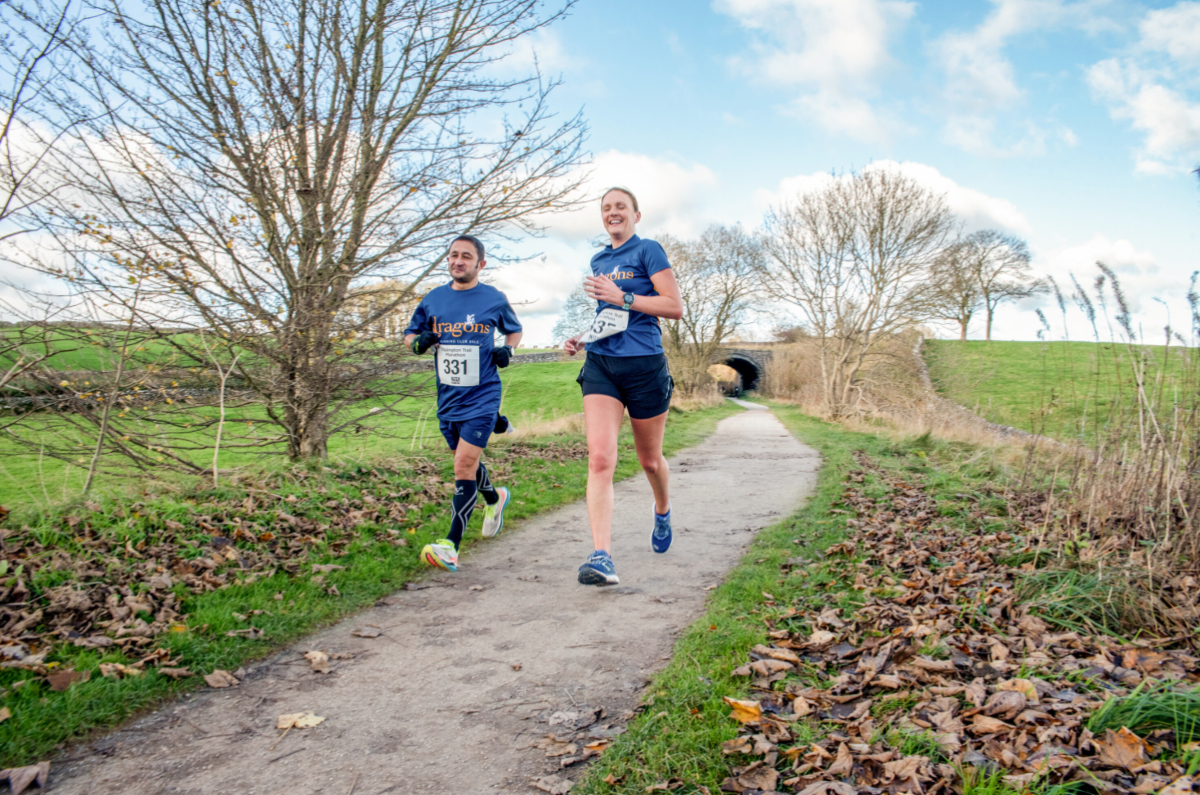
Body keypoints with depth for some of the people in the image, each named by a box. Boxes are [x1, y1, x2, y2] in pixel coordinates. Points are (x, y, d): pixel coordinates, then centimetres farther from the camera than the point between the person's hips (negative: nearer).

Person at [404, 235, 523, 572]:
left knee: (464, 464, -16)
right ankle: (495, 499, 51)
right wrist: (419, 342, -9)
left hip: (482, 395, -4)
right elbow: (409, 335, 15)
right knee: (467, 462, 19)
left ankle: (451, 546, -16)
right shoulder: (433, 299, 5)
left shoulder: (494, 299, 0)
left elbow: (514, 331, 17)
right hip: (448, 396, 5)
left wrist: (507, 349, -5)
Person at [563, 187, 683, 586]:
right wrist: (582, 338, 12)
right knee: (600, 458, -15)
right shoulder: (598, 261, 18)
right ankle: (602, 557, -21)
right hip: (600, 365, 4)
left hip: (644, 365, -4)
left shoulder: (648, 251, -1)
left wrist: (621, 297, -14)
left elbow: (675, 307, -10)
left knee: (649, 459, 12)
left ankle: (663, 510, 46)